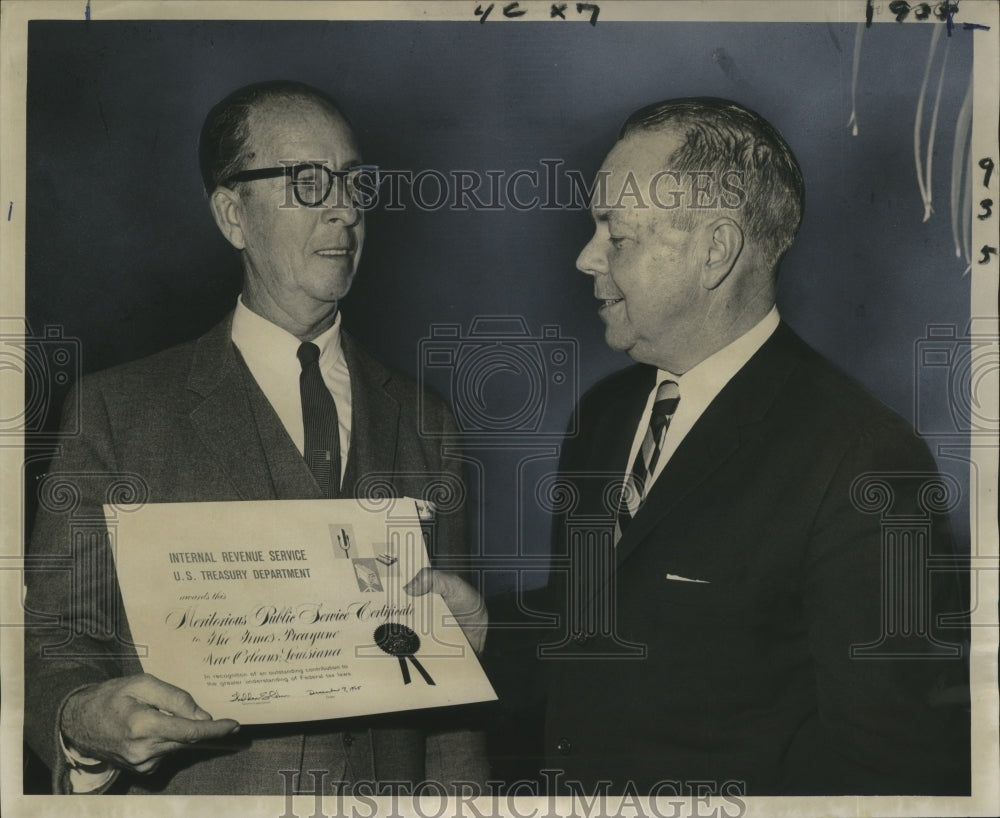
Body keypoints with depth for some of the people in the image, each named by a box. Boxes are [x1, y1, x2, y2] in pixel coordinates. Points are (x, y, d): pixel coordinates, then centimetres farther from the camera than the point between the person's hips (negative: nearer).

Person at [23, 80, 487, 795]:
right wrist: (86, 721, -26)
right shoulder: (117, 411, -3)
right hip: (194, 791, -2)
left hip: (388, 789, 3)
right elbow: (52, 635, -6)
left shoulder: (422, 422, 8)